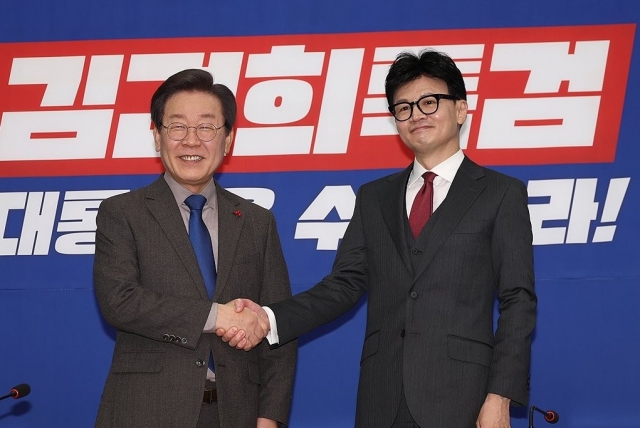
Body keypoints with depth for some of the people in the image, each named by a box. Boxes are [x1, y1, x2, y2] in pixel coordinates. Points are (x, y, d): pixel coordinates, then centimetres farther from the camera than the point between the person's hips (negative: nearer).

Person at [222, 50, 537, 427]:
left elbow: (518, 301, -1)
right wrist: (269, 319, -8)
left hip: (460, 397, -3)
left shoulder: (501, 194, 4)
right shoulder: (374, 198, 17)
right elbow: (345, 284, 9)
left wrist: (501, 397, -11)